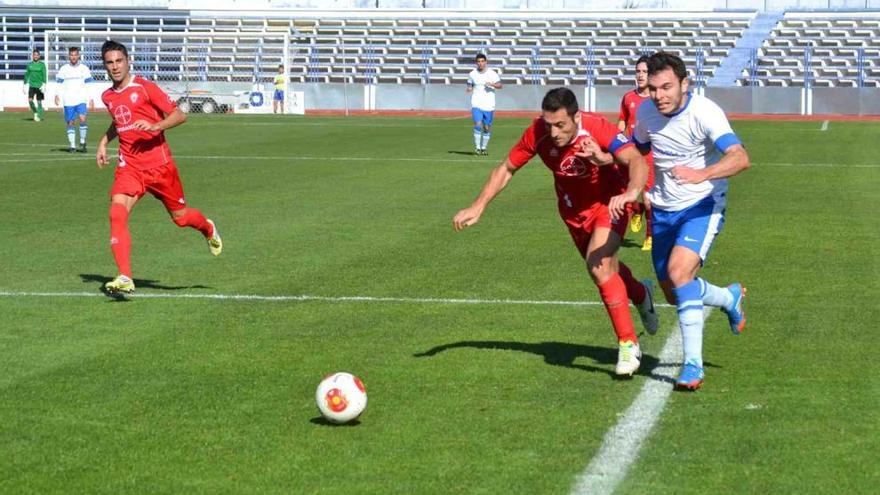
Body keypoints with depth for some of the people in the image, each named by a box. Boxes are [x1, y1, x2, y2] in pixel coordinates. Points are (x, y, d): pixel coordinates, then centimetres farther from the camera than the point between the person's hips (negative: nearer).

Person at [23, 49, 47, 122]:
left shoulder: (42, 64, -2)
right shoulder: (30, 64, 8)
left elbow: (44, 75, -7)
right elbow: (27, 74, 14)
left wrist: (44, 84, -18)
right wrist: (25, 85, 13)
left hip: (39, 85, -3)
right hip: (32, 85, 3)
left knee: (39, 101, 0)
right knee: (30, 100, -11)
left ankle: (39, 116, 9)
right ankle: (35, 113, 11)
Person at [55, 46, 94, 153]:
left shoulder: (84, 68, 6)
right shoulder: (64, 69, 6)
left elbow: (89, 84, 10)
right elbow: (58, 83, 7)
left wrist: (90, 98, 4)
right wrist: (57, 95, -8)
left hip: (81, 100, -1)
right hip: (68, 100, 1)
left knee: (82, 119, -18)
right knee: (70, 122, 3)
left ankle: (82, 142, -4)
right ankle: (72, 145, 10)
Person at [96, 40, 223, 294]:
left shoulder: (145, 87, -9)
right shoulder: (108, 97, 10)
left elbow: (179, 115, -11)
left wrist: (155, 126, -26)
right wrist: (103, 142, 20)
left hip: (159, 165, -4)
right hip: (129, 166, 4)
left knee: (180, 217, 11)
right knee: (117, 213, -21)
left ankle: (208, 229, 49)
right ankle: (125, 278, -24)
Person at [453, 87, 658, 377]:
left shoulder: (597, 128, -33)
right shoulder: (537, 133, -23)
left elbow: (636, 160, -44)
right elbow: (506, 169, -10)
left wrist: (632, 192, -64)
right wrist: (478, 207, -17)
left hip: (609, 201, -5)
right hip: (573, 209, 5)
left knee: (599, 266, -26)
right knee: (606, 269, 21)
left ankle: (628, 344, -14)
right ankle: (641, 295, 56)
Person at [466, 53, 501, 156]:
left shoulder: (492, 73, -2)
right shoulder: (472, 74, 4)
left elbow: (499, 85, -8)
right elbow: (469, 85, 17)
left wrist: (492, 84, -28)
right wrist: (469, 89, -6)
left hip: (489, 105, 0)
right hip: (476, 104, 0)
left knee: (487, 128, 4)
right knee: (478, 125, -15)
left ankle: (484, 148, 20)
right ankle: (477, 148, -8)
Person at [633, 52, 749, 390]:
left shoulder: (705, 112, -23)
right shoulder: (646, 113, -4)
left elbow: (740, 158, -36)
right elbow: (635, 152, 18)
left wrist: (701, 174, -52)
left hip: (702, 206, -6)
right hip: (663, 209, 6)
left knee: (679, 270, -29)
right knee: (674, 295, 12)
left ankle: (693, 364, -21)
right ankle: (730, 298, 43)